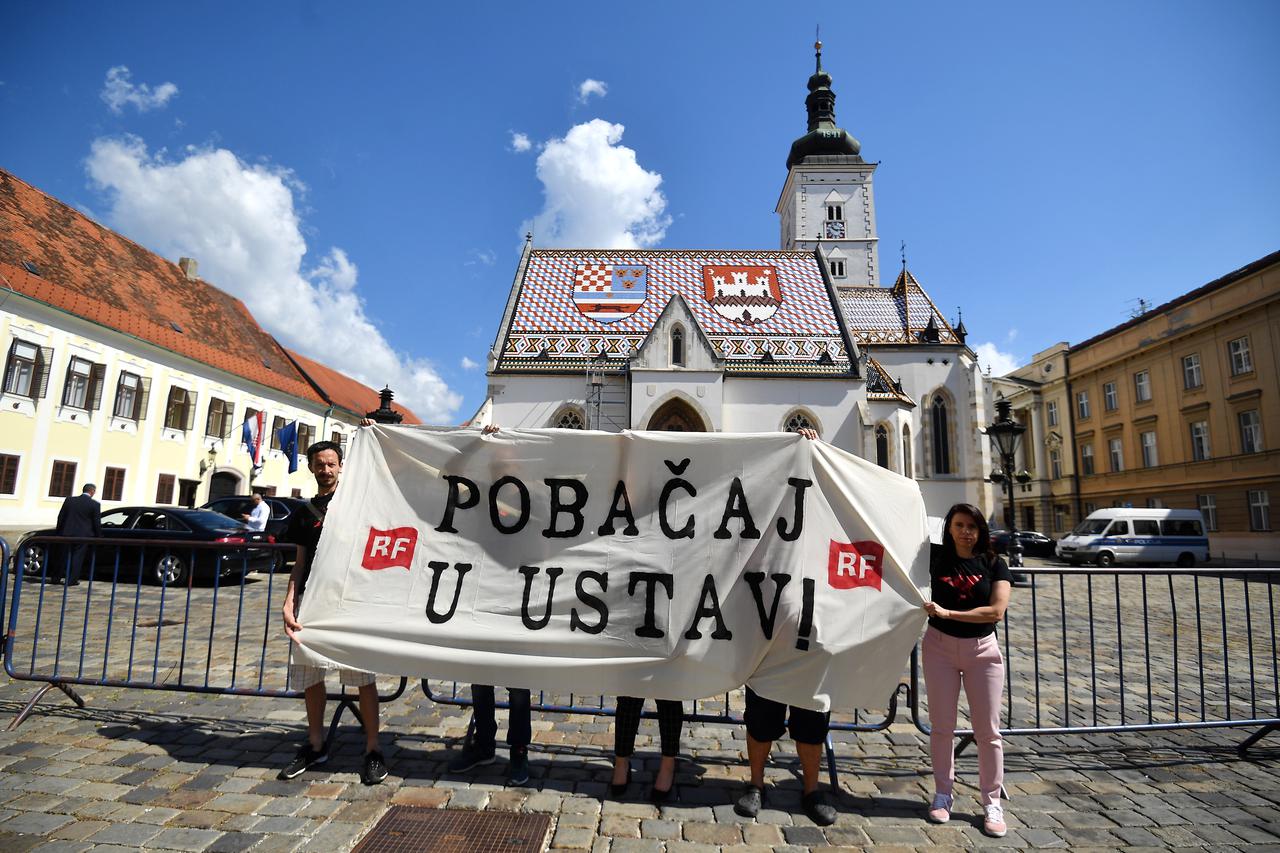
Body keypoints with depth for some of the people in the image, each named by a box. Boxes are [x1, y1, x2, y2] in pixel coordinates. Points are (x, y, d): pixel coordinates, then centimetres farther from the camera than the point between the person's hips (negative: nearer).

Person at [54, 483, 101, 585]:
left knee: (64, 556, 16)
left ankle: (56, 578, 24)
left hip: (67, 533, 4)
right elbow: (97, 523, -5)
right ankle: (72, 580, 3)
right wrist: (99, 536, 6)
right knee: (77, 557, 3)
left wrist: (59, 531, 19)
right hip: (83, 535, -4)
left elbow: (61, 517, 8)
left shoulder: (69, 500, 3)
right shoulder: (95, 504, -8)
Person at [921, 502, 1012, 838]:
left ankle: (991, 803, 20)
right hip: (940, 646, 0)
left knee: (987, 731, 6)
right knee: (941, 726, 8)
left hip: (982, 649, 0)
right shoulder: (935, 558, -2)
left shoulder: (994, 565, -4)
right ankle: (943, 794, 23)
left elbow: (996, 611, -14)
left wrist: (947, 613, -17)